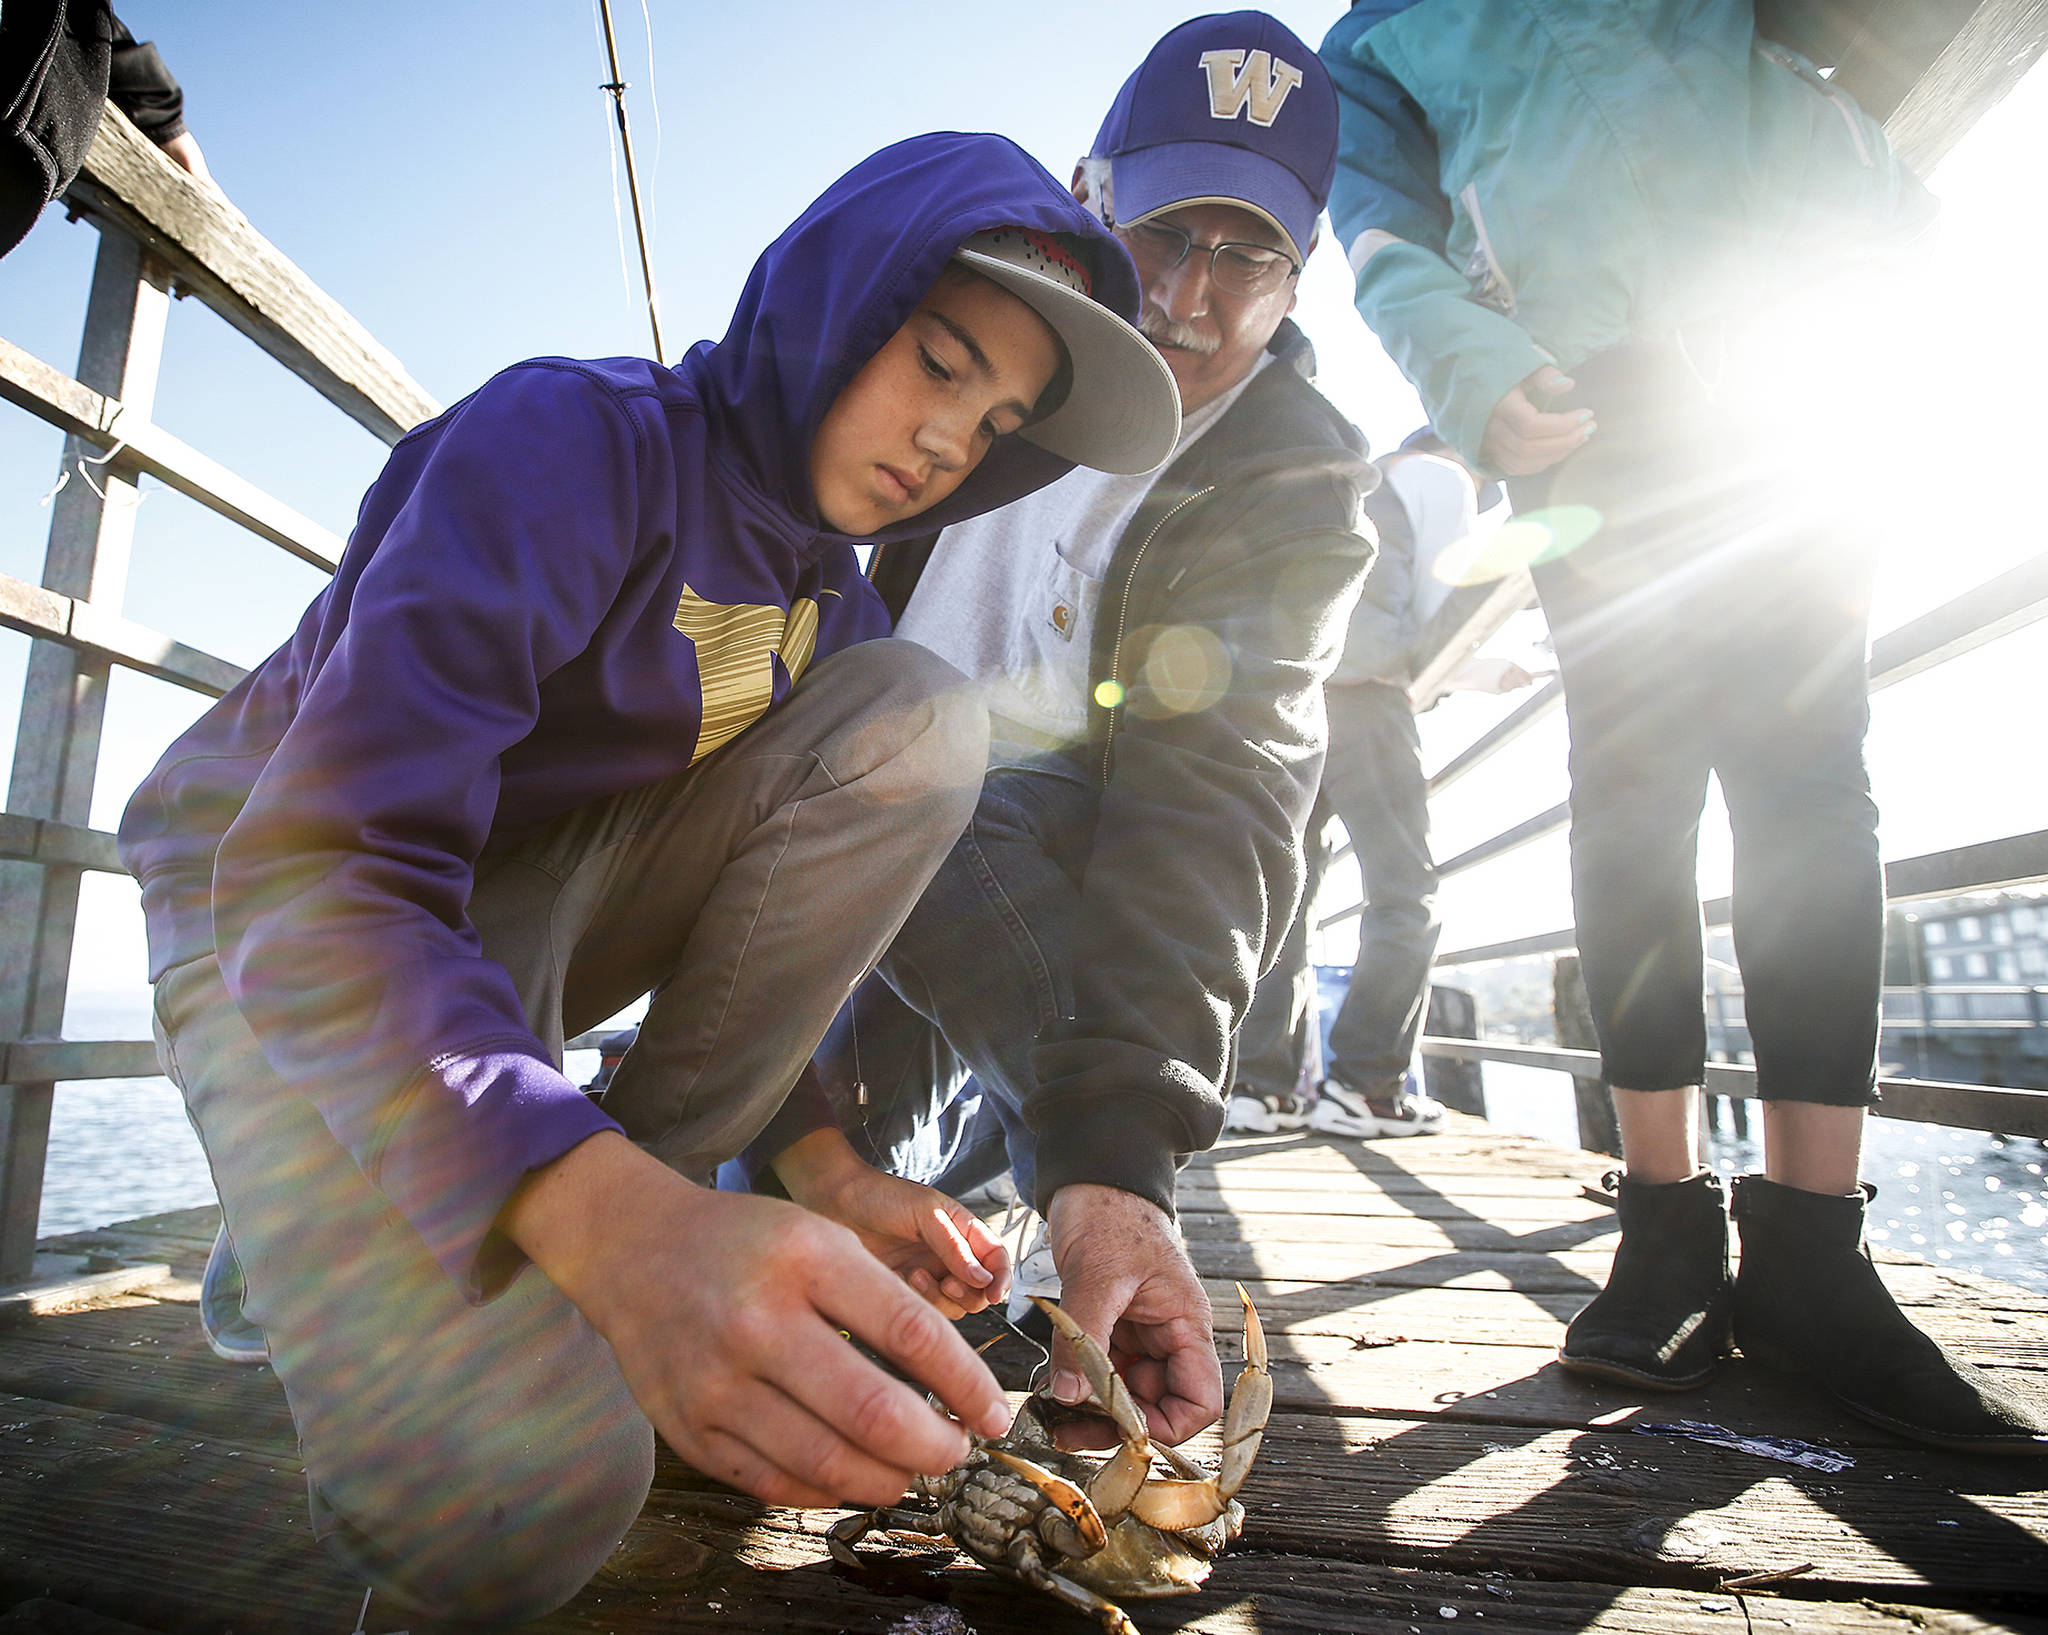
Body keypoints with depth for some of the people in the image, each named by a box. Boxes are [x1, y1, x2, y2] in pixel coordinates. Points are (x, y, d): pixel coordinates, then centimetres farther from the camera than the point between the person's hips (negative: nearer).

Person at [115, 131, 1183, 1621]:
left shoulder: (832, 599, 2)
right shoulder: (574, 439, -20)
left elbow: (784, 893, 2)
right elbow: (319, 874, -31)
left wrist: (821, 1161, -16)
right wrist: (604, 1207, -46)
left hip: (535, 908, 6)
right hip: (286, 909, -6)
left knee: (919, 718, -16)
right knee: (522, 1493, -30)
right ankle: (313, 1219, 4)